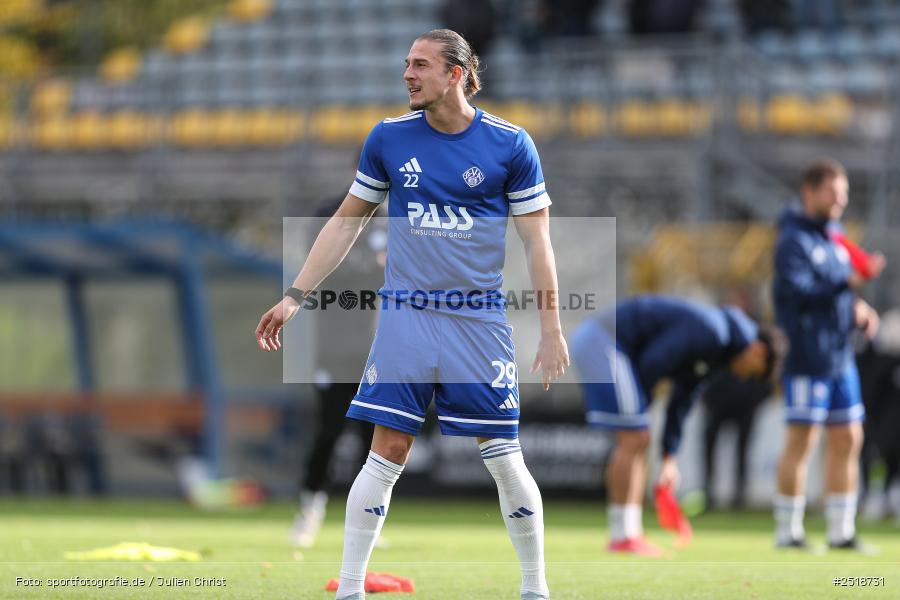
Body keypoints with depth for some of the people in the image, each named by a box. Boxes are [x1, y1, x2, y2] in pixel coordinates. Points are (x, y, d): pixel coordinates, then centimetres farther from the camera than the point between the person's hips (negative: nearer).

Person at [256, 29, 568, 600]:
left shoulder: (510, 145, -3)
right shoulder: (389, 138, 3)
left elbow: (537, 241, 0)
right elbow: (346, 222, 12)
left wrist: (551, 329, -5)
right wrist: (295, 296, 7)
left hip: (480, 318, -1)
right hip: (406, 315, 1)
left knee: (505, 458, 0)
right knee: (387, 454, -4)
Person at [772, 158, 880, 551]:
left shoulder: (834, 239, 16)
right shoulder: (794, 240, -10)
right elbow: (796, 289, -24)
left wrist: (860, 313, 4)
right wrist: (847, 285, -28)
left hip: (840, 357, 9)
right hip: (807, 357, -9)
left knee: (847, 440, 9)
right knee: (802, 441, -5)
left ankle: (841, 532, 15)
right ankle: (788, 532, 1)